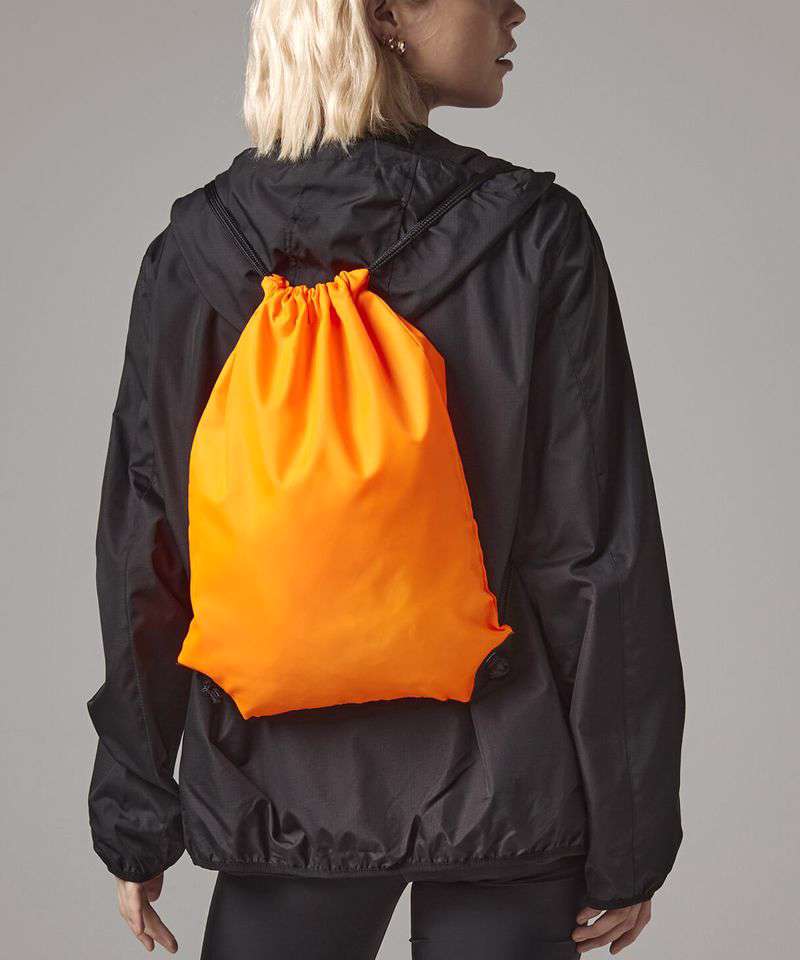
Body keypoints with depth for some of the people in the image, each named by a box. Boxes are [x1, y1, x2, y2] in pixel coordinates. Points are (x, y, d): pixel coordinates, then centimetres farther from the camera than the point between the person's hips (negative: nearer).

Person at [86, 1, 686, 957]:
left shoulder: (196, 249, -5)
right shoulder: (536, 239, -12)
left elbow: (145, 554, -1)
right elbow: (600, 559, -11)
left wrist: (135, 816, 8)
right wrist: (628, 838, -2)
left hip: (285, 796, 2)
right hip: (507, 796, -1)